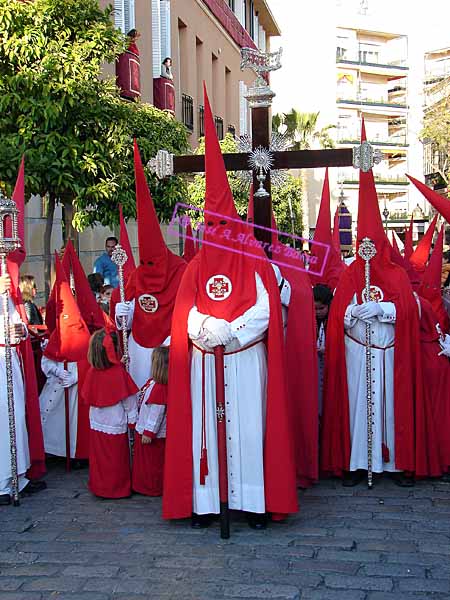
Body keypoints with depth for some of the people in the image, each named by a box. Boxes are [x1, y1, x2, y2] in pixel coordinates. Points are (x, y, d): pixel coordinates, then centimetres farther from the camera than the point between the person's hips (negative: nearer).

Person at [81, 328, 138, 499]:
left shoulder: (92, 372, -7)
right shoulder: (119, 373, -19)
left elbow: (87, 397, 6)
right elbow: (129, 401, -11)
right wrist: (132, 420, 1)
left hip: (96, 423, 4)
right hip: (116, 425, -4)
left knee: (99, 458, 16)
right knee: (117, 459, 9)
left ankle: (99, 486, 26)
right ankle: (118, 488, 19)